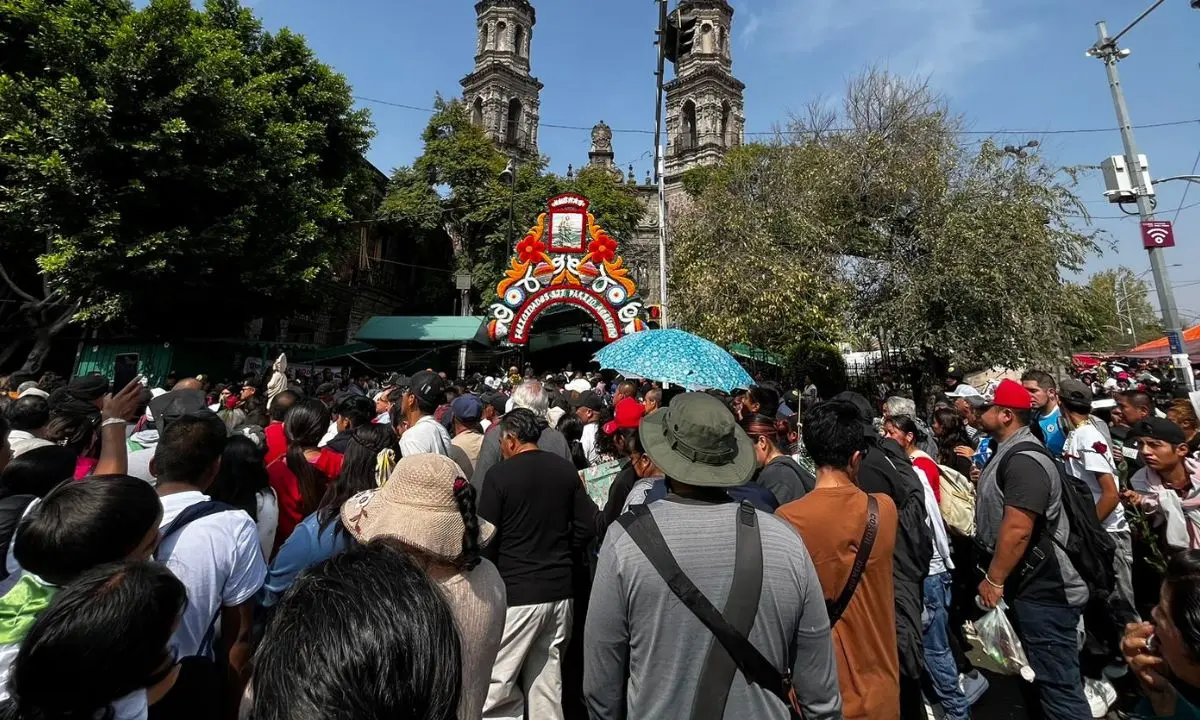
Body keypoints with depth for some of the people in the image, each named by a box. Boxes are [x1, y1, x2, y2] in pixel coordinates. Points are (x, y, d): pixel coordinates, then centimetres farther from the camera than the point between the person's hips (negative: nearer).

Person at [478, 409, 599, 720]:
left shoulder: (499, 475, -12)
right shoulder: (566, 469, 2)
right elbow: (588, 526, 4)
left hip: (515, 592, -6)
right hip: (559, 590, 6)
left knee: (496, 686, 8)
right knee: (547, 683, 17)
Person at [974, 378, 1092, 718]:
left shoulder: (1025, 460, -24)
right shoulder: (1008, 454, 10)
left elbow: (1017, 530, -28)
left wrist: (994, 581, -20)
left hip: (1044, 592, -10)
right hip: (1027, 588, 10)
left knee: (1057, 687, 1)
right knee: (1035, 680, 24)